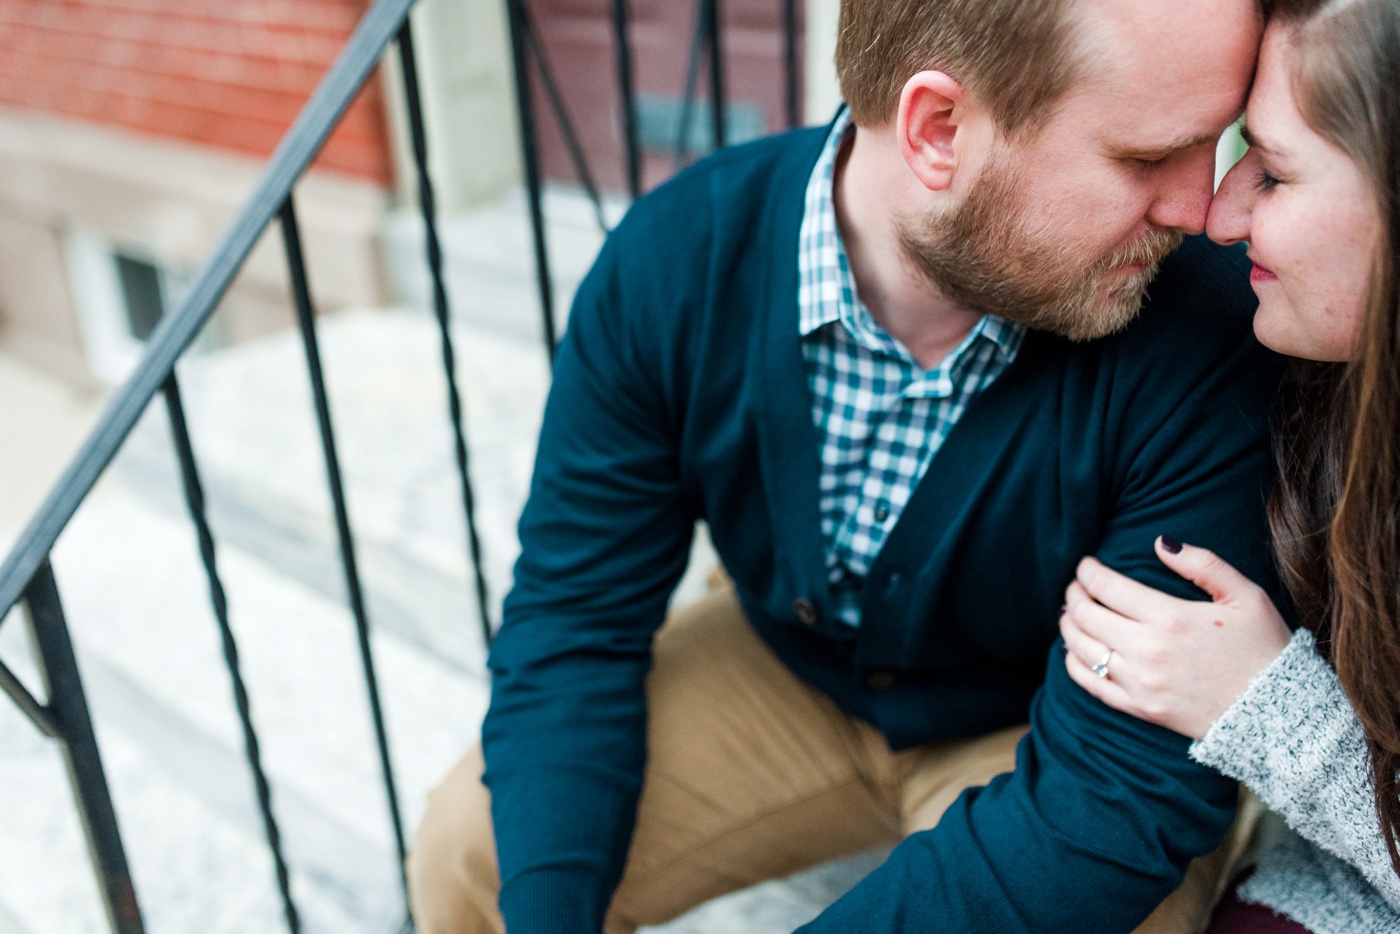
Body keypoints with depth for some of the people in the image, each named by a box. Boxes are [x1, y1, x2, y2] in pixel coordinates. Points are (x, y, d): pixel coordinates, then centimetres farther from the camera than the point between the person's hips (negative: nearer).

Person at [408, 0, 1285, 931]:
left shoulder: (1212, 345, -30)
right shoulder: (670, 259, -21)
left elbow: (1130, 790, -28)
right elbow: (572, 624, -14)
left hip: (1037, 734, -1)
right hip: (783, 671, 2)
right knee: (468, 852, -8)